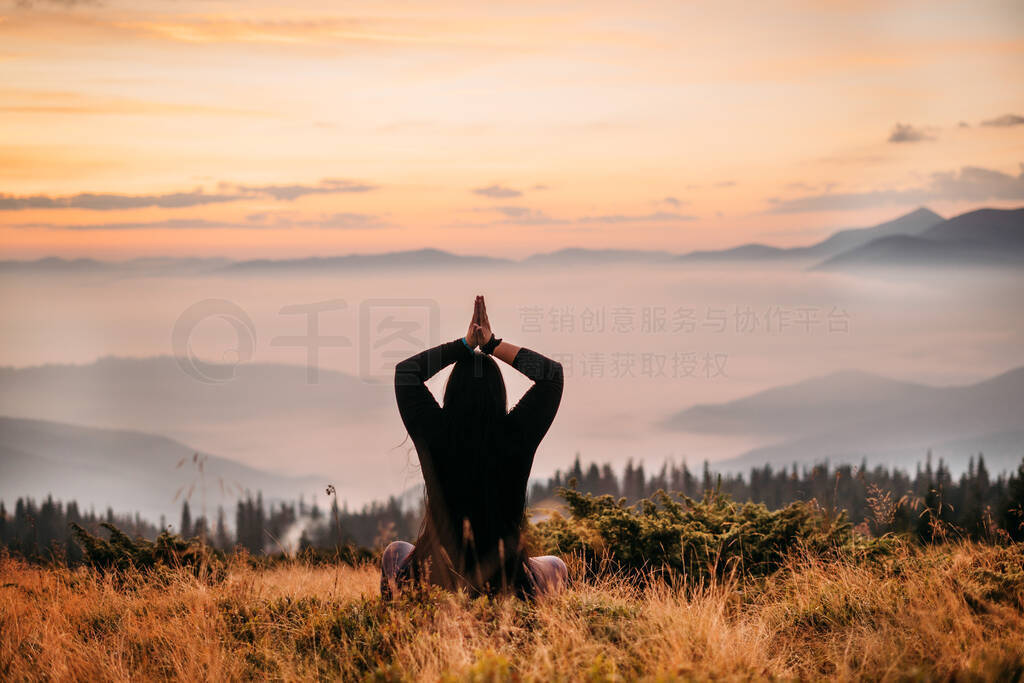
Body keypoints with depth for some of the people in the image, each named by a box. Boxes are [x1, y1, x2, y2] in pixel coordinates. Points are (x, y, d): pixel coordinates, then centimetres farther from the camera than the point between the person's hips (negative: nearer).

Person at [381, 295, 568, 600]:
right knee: (556, 566, 35)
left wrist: (465, 345, 2)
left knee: (395, 551, 36)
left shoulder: (435, 434, -13)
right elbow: (552, 373, 0)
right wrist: (492, 345, -1)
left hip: (437, 578, 0)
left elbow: (405, 370, 4)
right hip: (506, 584, 0)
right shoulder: (517, 436, -14)